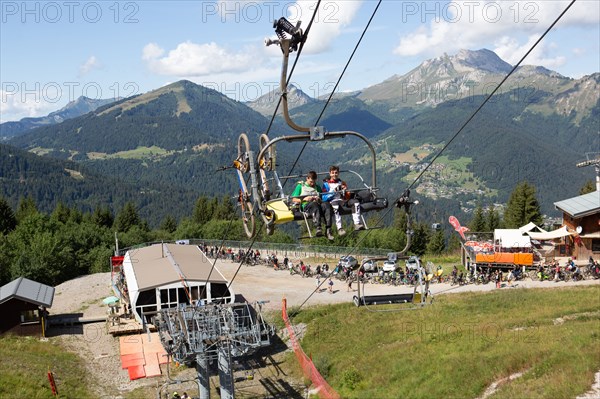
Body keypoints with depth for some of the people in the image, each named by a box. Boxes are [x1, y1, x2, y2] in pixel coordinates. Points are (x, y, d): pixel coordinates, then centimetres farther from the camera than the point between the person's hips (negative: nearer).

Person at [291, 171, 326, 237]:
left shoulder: (317, 187, 28)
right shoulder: (300, 186, 19)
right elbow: (294, 199, 12)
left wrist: (318, 199, 0)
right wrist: (304, 199, -4)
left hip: (317, 205, 3)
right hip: (305, 206, -3)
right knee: (314, 204, -41)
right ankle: (318, 227, -60)